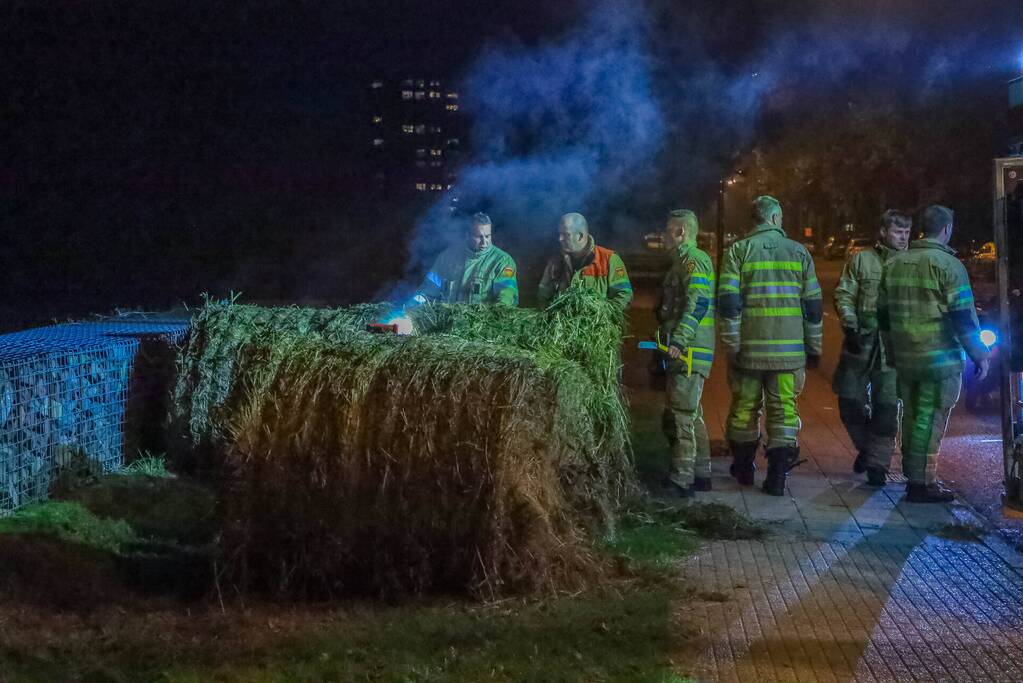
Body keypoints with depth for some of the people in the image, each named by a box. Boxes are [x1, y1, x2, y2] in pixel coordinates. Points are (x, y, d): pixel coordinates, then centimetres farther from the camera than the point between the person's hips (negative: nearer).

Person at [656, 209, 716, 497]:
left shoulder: (693, 259, -12)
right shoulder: (685, 260, 21)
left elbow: (697, 303, -23)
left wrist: (679, 340, -28)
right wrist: (672, 341, 27)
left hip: (688, 353, -11)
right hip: (685, 352, 11)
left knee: (681, 415, -11)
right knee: (692, 414, 16)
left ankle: (681, 480, -11)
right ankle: (700, 474, 23)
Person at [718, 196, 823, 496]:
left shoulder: (738, 250, 0)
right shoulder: (798, 252, 6)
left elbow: (728, 302, -7)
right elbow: (813, 305, 6)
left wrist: (731, 345, -4)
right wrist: (813, 348, 13)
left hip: (749, 347, 0)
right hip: (788, 349, 1)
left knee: (744, 408, 13)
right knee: (784, 409, 5)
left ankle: (744, 468, 26)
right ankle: (777, 476, 0)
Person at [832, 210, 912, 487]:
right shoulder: (861, 260, 4)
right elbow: (843, 295, 3)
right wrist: (850, 324, -10)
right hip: (861, 343, 0)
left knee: (887, 406, -1)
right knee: (850, 401, 3)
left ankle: (877, 463, 8)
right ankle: (866, 447, 27)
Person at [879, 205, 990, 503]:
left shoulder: (894, 263, 11)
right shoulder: (948, 265, -11)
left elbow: (883, 314, 17)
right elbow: (964, 316, -13)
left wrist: (892, 353, 26)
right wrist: (979, 354, -5)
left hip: (905, 359, 7)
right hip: (940, 359, -7)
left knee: (912, 417, 15)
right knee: (930, 421, -3)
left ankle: (912, 475, 22)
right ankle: (921, 483, -1)